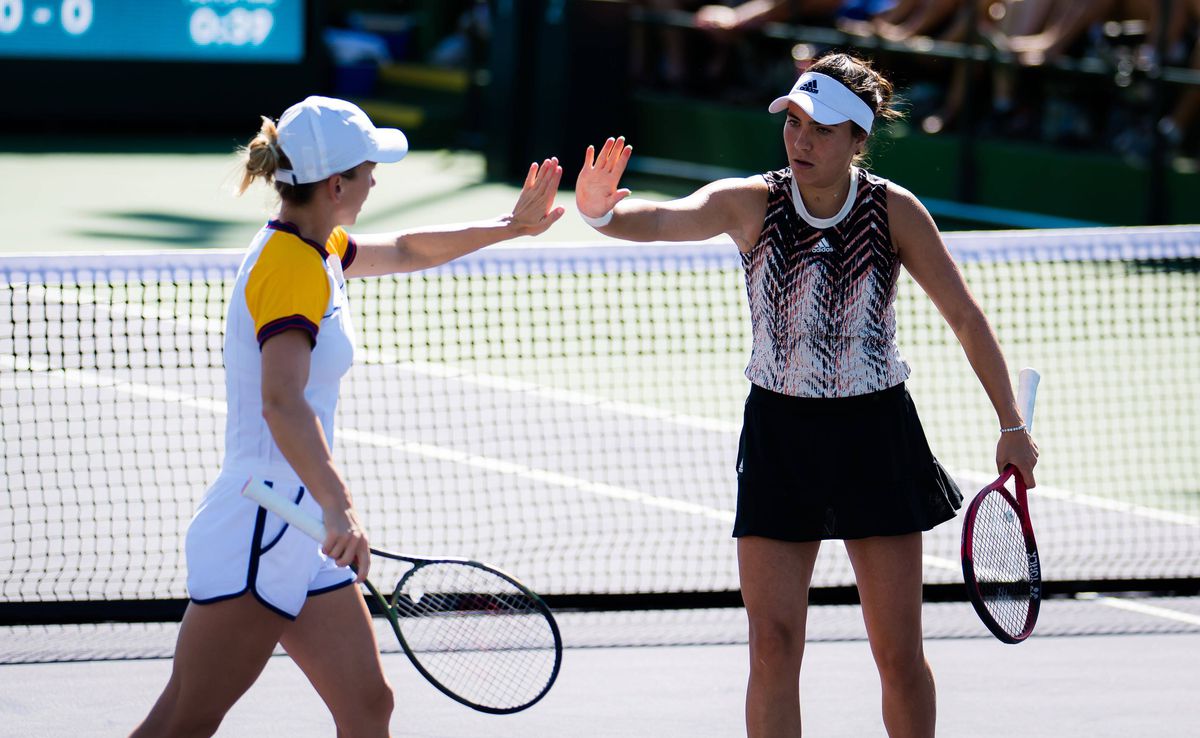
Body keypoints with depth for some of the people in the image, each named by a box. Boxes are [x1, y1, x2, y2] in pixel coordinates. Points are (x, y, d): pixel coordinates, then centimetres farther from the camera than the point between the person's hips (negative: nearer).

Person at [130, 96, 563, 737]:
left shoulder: (316, 251, 13)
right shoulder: (293, 269, -17)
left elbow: (404, 251, 34)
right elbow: (282, 403, -31)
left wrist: (511, 225, 33)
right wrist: (340, 510, -39)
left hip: (303, 538, 10)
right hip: (258, 536, -10)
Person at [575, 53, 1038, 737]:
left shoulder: (894, 210, -8)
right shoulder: (750, 203, -9)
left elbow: (967, 318, 0)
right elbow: (667, 217, -28)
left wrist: (1013, 426, -4)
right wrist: (604, 212, -51)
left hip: (875, 434, 0)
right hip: (779, 434, 0)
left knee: (900, 654, 1)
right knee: (773, 646, -5)